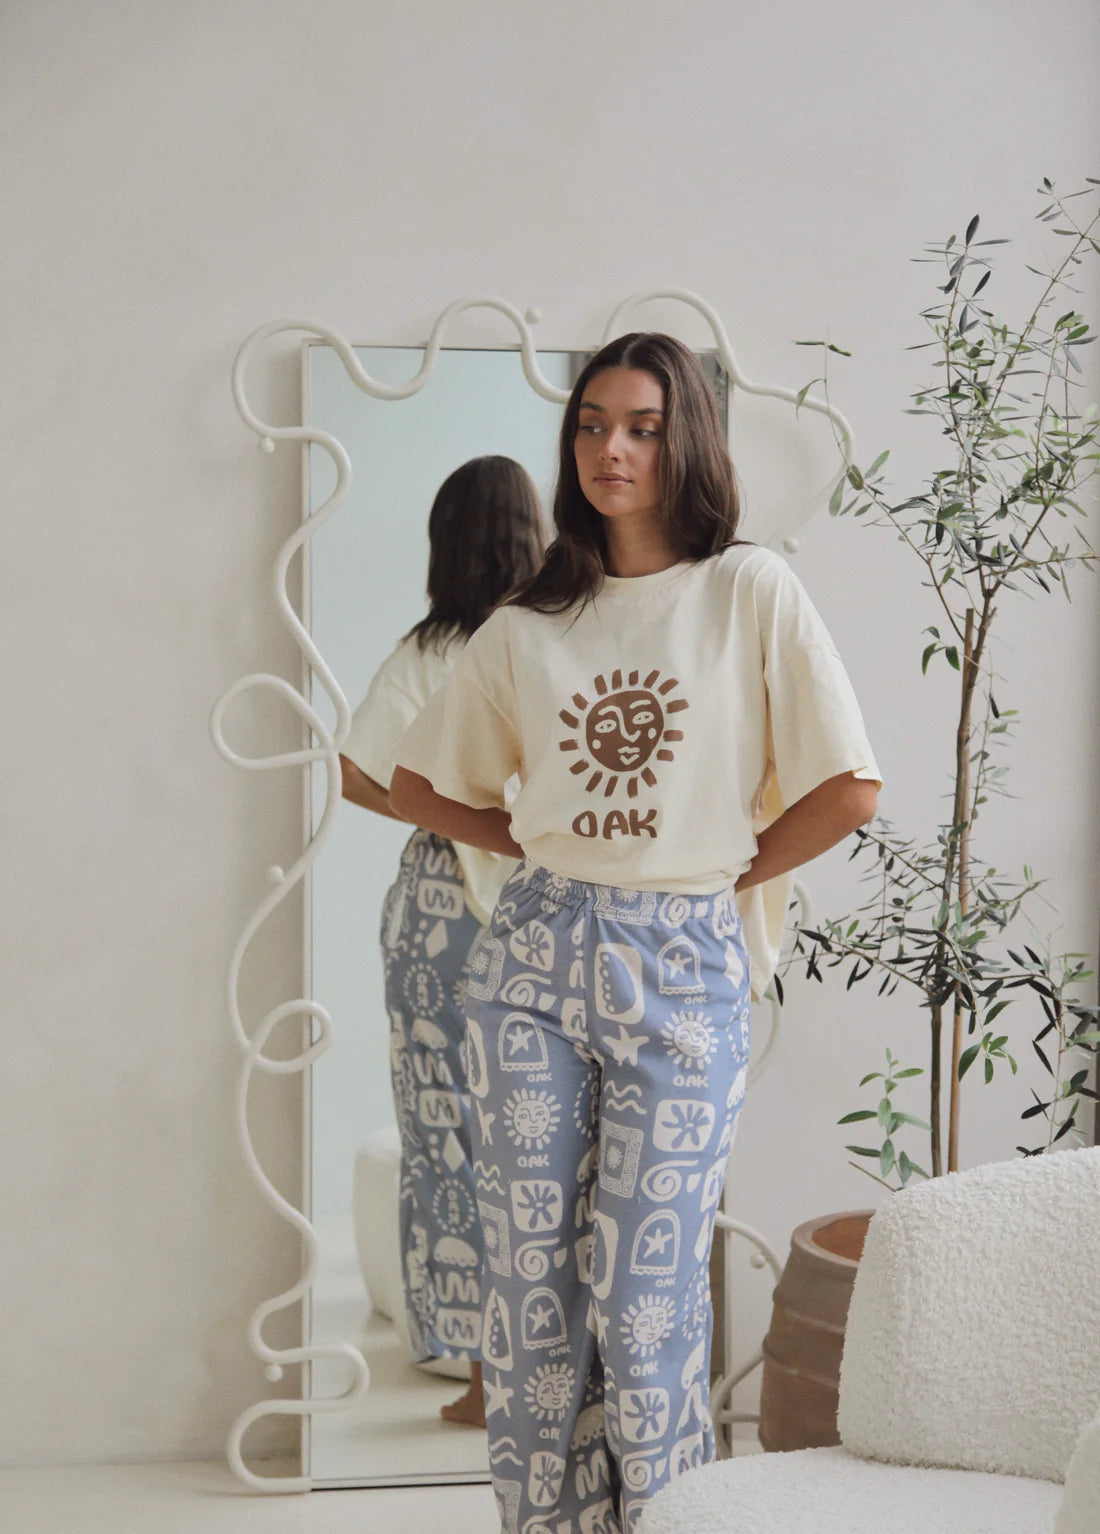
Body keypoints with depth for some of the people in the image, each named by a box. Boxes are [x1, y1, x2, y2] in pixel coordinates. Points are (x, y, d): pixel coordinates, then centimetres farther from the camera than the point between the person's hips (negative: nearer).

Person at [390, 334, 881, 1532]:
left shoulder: (750, 591, -1)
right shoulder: (528, 624, 9)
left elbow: (849, 787, -5)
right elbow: (419, 782, 18)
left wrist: (726, 874, 0)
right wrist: (542, 845, 8)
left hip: (684, 973, -3)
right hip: (535, 958, 3)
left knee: (644, 1300, -1)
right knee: (529, 1278, 5)